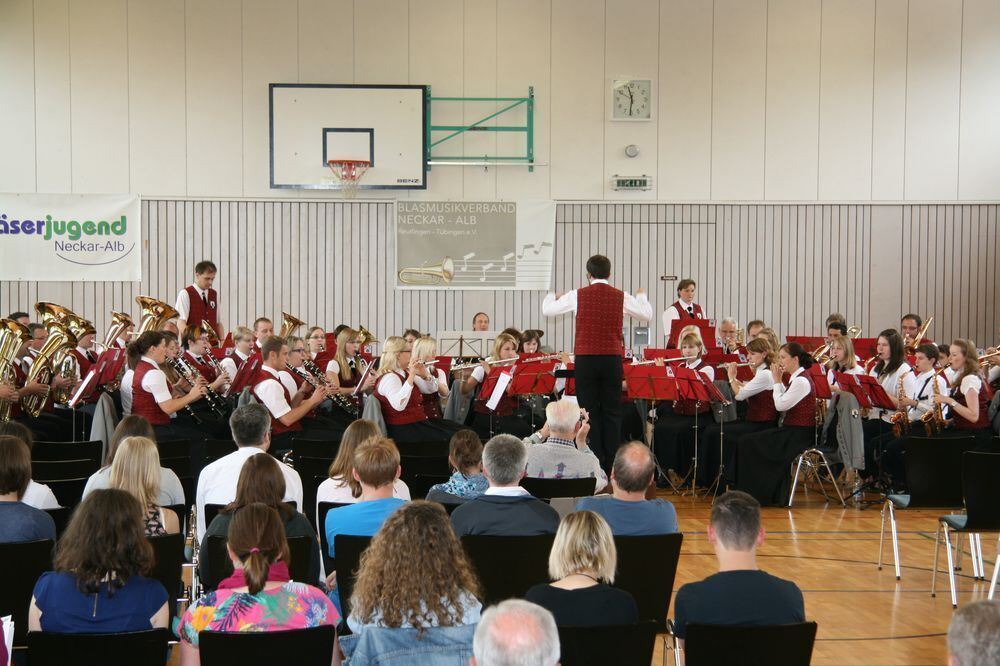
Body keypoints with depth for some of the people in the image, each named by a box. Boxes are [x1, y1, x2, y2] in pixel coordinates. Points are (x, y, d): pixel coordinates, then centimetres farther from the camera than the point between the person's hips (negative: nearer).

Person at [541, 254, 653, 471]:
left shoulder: (578, 295, -3)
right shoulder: (621, 297, 0)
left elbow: (547, 310, 9)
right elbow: (647, 315, 16)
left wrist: (552, 296, 32)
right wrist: (641, 296, 36)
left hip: (585, 359, -1)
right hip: (612, 359, 1)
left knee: (589, 411, 4)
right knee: (612, 412, 7)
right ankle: (612, 465, 7)